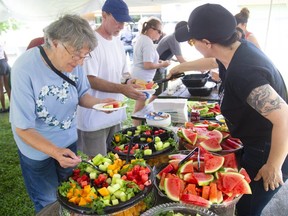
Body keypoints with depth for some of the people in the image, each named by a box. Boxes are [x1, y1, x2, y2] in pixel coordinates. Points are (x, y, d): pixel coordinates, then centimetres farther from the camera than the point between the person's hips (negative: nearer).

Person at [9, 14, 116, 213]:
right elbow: (23, 129, -26)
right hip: (38, 150, -4)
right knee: (49, 203, 17)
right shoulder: (25, 69, -31)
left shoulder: (73, 62, -16)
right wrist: (55, 152, -40)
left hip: (68, 141, 5)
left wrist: (98, 102, -22)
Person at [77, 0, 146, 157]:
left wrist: (130, 82, -6)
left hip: (115, 115, 7)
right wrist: (122, 89, -31)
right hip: (94, 118, -7)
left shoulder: (117, 41, 10)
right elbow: (90, 80, -21)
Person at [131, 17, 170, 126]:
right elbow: (147, 65, -24)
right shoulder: (148, 43, -19)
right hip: (143, 79, -10)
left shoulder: (141, 38, 12)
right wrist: (162, 64, -11)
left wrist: (158, 61, 12)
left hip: (138, 77, 10)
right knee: (140, 108, 0)